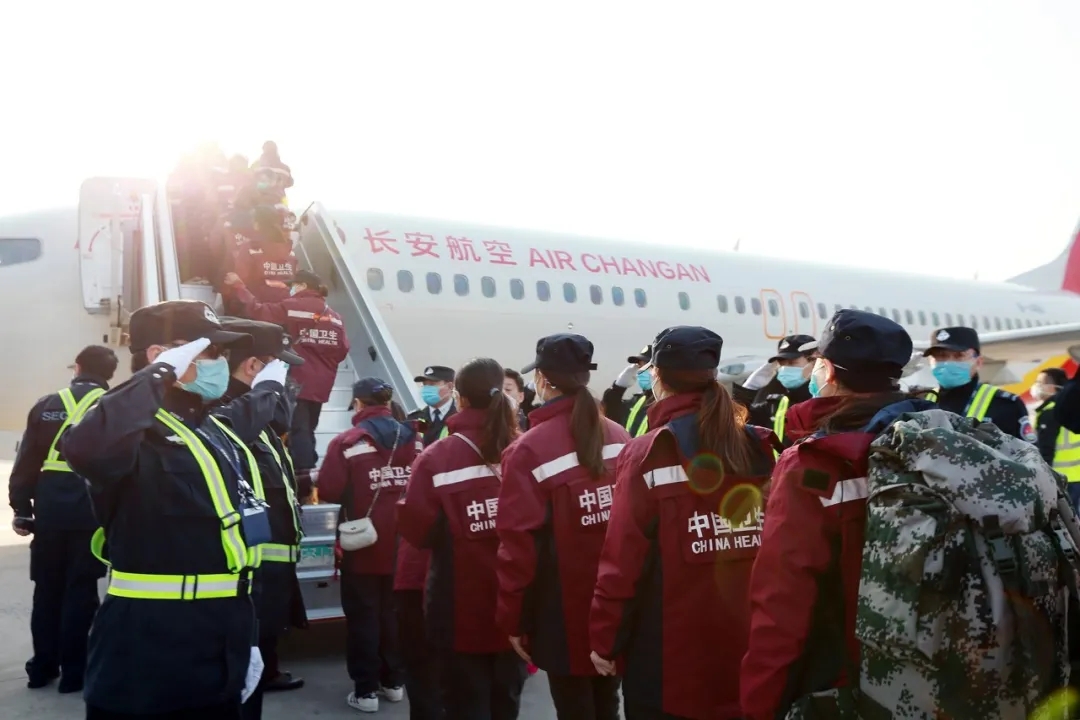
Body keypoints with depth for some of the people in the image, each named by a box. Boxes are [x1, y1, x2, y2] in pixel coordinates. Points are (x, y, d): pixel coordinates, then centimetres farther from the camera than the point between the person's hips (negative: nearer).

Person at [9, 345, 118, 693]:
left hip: (50, 506, 3)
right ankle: (73, 671, 11)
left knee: (47, 587, 15)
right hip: (91, 508, -3)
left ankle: (43, 666, 23)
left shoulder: (47, 405, 6)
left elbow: (26, 462, 6)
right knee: (80, 589, 5)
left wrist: (22, 508, 10)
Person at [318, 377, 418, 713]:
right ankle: (395, 681, 26)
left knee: (363, 616, 6)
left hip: (363, 546, -5)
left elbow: (328, 491, -16)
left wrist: (355, 493, 5)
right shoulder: (413, 441, 2)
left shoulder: (347, 442, -13)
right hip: (403, 545, 5)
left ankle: (365, 690, 9)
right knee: (394, 612, 17)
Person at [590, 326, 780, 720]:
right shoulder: (758, 449, -1)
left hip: (670, 662, -4)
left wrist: (605, 640, -4)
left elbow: (623, 560, -15)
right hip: (747, 655, 4)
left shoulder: (649, 453, -13)